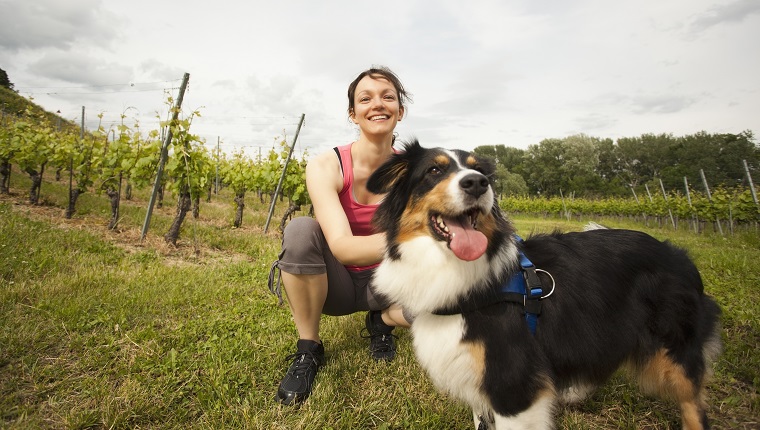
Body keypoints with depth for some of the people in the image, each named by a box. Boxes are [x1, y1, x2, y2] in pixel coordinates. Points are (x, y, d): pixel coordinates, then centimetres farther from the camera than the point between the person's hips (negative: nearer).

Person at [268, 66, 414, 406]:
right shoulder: (326, 166, -20)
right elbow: (343, 247, -34)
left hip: (384, 279, 2)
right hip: (333, 282, -1)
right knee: (301, 229, -32)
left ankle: (381, 321, 8)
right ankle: (308, 350, -11)